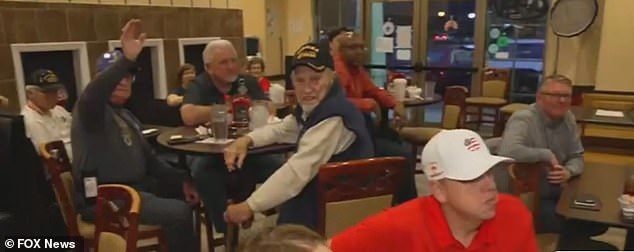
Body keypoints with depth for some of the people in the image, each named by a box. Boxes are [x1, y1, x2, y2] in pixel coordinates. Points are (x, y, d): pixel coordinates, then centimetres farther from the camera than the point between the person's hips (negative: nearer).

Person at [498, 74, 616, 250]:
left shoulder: (568, 119, 5)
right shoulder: (523, 120, -22)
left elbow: (577, 156, 14)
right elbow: (508, 152, -42)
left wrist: (569, 172, -11)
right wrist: (546, 155, -26)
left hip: (554, 192, 8)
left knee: (598, 220, -1)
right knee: (573, 226, -20)